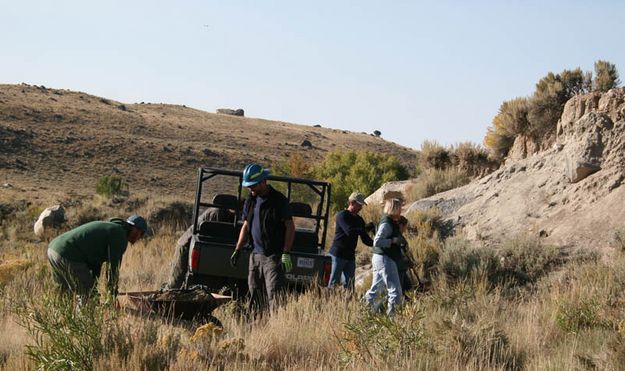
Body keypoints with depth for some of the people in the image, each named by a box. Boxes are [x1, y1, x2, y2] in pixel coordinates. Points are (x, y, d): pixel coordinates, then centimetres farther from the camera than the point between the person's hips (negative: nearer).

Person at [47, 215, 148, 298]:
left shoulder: (106, 228, 26)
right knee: (85, 295, -1)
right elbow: (114, 266, -4)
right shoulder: (120, 236, -4)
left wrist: (93, 287, 28)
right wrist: (113, 292, 7)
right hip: (69, 257, -10)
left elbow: (96, 261, 28)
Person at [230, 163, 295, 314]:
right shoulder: (250, 201, 12)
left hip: (274, 256, -7)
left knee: (274, 294, -13)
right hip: (255, 255, 7)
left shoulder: (279, 200, -8)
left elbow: (290, 227, -10)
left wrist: (286, 254, -17)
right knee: (255, 294, 8)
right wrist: (237, 250, 13)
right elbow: (246, 226, 20)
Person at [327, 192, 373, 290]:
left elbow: (365, 239, 14)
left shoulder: (359, 220, 14)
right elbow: (349, 231, -24)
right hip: (338, 255, -7)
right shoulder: (342, 216, -8)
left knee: (349, 284, 6)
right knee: (334, 282, -8)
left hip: (350, 256, 7)